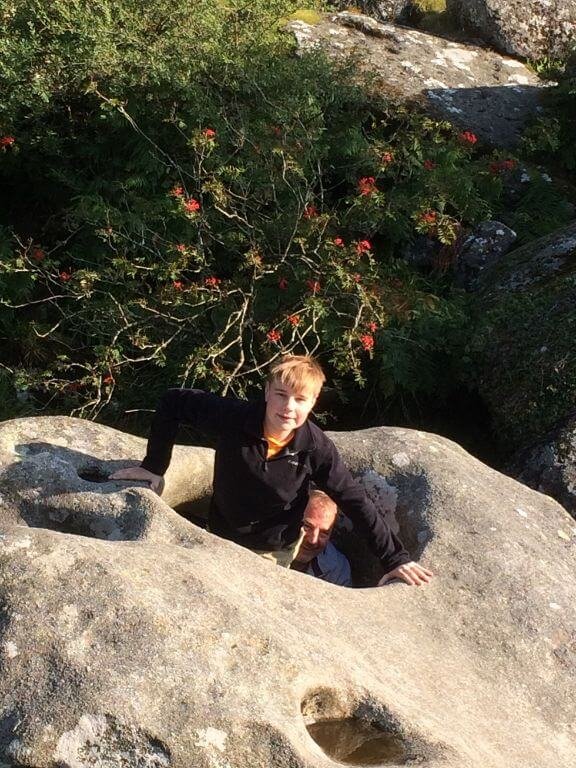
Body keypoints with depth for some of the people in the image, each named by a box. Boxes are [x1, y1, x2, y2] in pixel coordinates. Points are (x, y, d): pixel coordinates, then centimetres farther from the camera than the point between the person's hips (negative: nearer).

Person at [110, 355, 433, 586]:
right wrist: (154, 467, -16)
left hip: (275, 551, -1)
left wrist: (395, 557, -17)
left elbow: (356, 502, -18)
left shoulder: (317, 448, -26)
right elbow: (174, 402, -17)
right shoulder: (234, 417, -28)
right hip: (222, 534, 1)